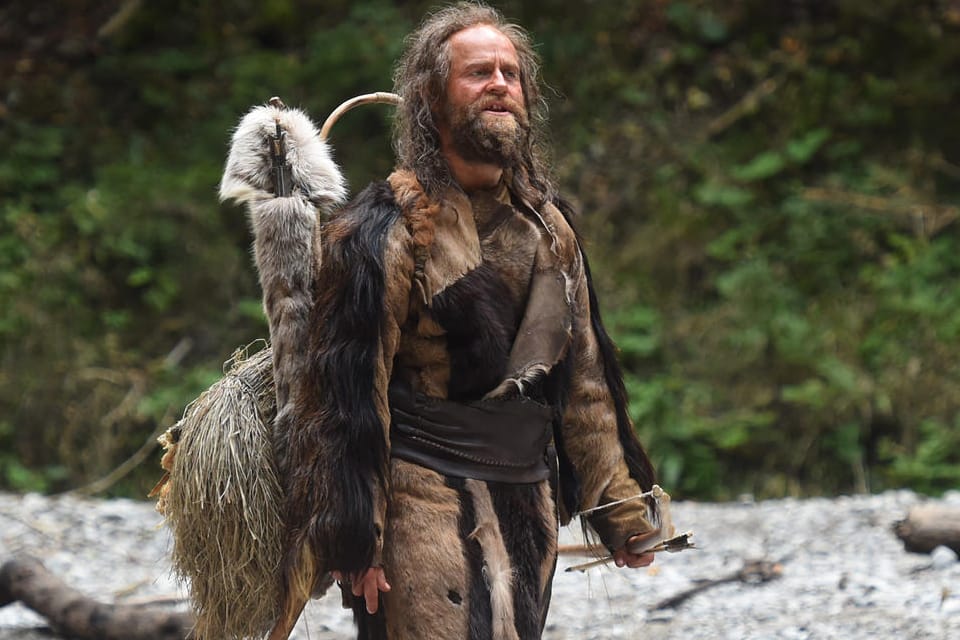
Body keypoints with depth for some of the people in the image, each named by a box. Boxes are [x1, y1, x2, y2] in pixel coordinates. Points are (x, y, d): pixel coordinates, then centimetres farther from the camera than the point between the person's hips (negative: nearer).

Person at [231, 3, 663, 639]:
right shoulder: (387, 228, -8)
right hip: (426, 507, -7)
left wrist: (622, 511, 19)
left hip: (528, 507, 7)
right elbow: (348, 392, -10)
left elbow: (584, 378, 19)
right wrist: (354, 538, -14)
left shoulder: (546, 226, 13)